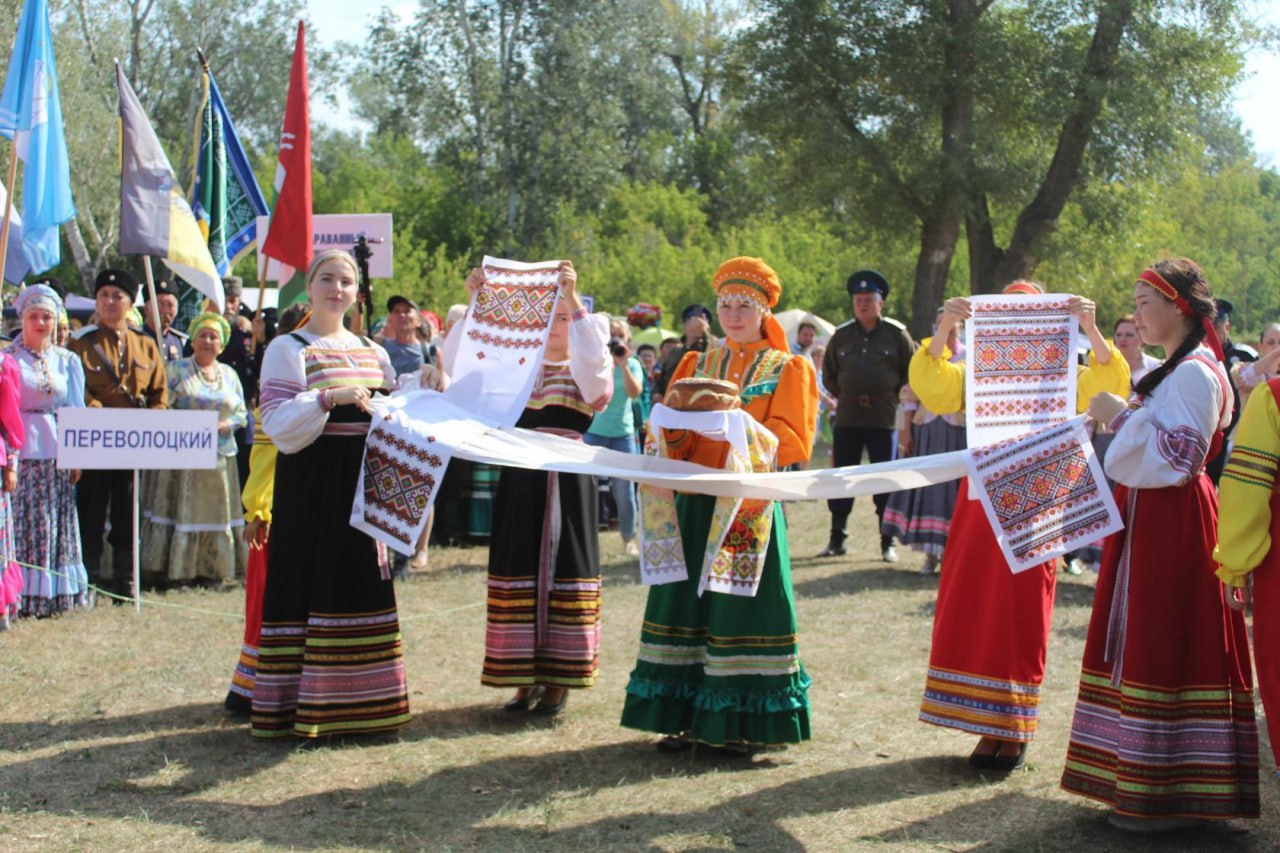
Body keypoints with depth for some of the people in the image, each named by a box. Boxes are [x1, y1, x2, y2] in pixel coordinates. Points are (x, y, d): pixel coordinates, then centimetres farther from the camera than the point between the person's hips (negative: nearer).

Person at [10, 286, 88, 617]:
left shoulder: (68, 361, 10)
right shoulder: (10, 359, 2)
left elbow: (77, 411, 11)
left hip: (57, 455, 3)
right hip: (23, 453, -3)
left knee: (59, 528, 6)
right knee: (24, 525, -4)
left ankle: (58, 593, 13)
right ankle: (26, 597, 0)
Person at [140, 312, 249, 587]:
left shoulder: (229, 374, 14)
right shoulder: (177, 370, 3)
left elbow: (241, 413, 12)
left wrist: (225, 425, -8)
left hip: (220, 458, 4)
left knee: (215, 512, 5)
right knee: (179, 510, -6)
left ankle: (210, 570, 11)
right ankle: (174, 570, -3)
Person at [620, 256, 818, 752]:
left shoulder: (788, 370, 6)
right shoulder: (697, 365, 16)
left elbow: (794, 442, -6)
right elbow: (672, 440, 10)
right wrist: (673, 430, -14)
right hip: (697, 505, 3)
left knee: (745, 606, -5)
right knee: (688, 599, 0)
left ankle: (740, 722, 3)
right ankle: (685, 717, 7)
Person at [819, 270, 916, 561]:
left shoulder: (897, 334, -2)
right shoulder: (841, 335, 6)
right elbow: (828, 375, 17)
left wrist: (890, 393, 3)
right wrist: (844, 395, 8)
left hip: (883, 419, -2)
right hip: (847, 419, 3)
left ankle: (888, 543, 8)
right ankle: (836, 539, 15)